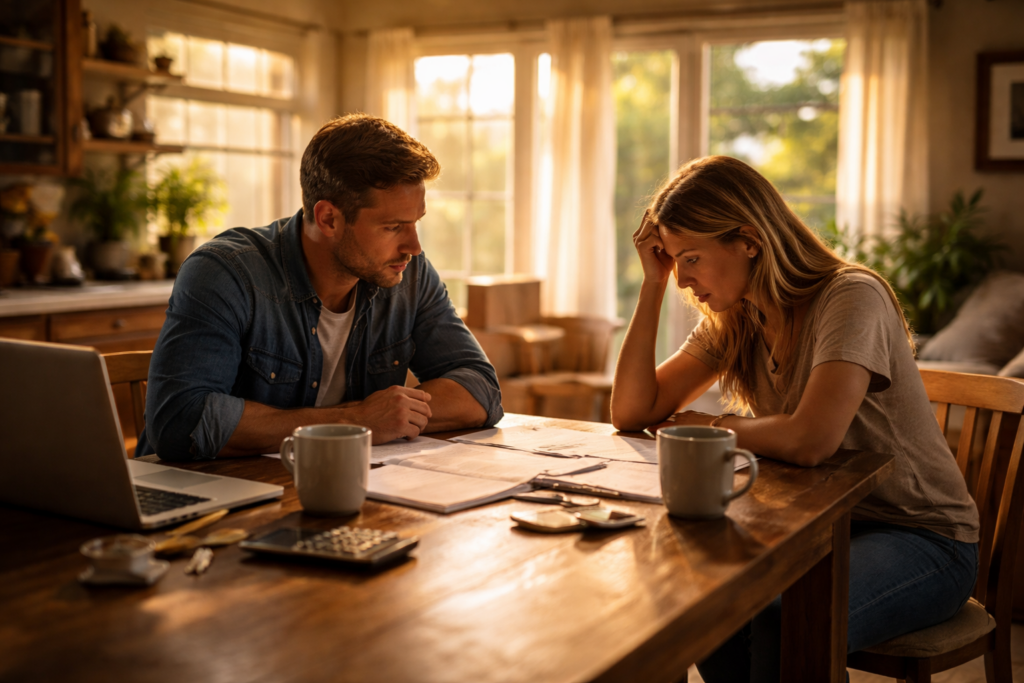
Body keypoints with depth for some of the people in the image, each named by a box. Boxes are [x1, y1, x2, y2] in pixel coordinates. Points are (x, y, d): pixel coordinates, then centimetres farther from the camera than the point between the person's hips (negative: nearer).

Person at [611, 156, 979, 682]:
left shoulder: (850, 298, -21)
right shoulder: (731, 320, 3)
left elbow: (810, 440, -35)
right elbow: (632, 411, -2)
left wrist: (711, 426, -16)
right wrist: (653, 283, -5)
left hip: (923, 537, -6)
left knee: (783, 625, -33)